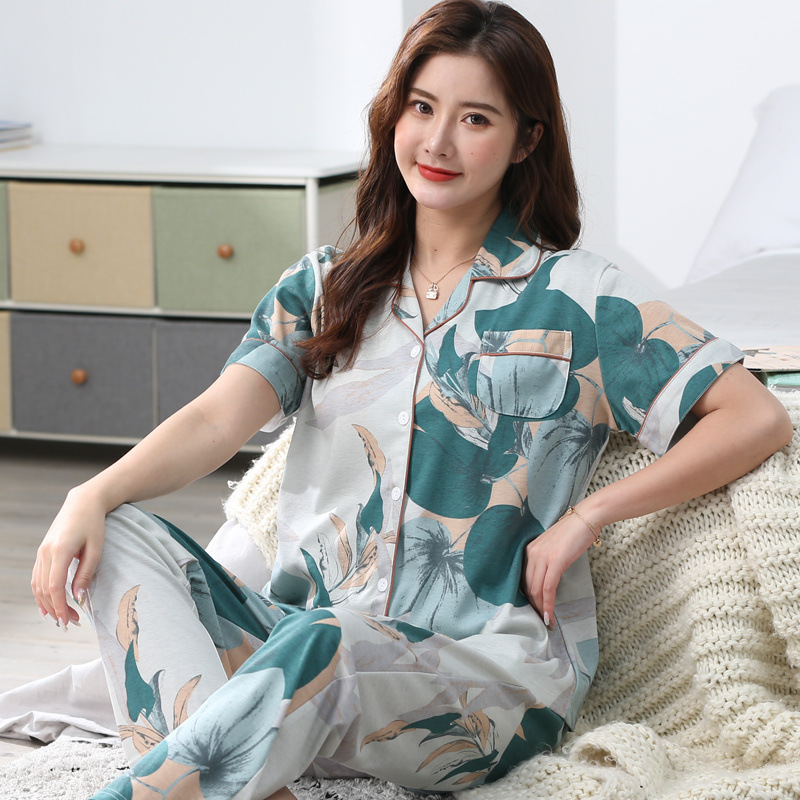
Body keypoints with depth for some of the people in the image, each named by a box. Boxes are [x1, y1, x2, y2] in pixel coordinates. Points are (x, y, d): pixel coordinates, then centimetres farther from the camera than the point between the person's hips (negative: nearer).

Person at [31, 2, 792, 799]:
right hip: (303, 636, 5)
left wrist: (587, 512, -8)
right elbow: (220, 417, 1)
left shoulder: (576, 299, 3)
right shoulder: (324, 288, 16)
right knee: (124, 537, -20)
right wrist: (93, 494, -18)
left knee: (322, 644, -38)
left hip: (490, 676, -5)